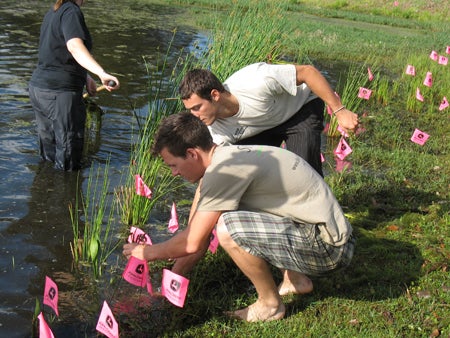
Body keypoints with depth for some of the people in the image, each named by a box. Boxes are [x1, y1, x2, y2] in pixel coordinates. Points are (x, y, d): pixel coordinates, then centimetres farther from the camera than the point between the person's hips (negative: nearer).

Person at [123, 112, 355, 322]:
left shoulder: (223, 169, -20)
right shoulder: (227, 157, 8)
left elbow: (192, 243, -17)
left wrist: (149, 252, 0)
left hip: (327, 246, -10)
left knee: (228, 229, -24)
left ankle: (270, 304, -2)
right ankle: (296, 279, 21)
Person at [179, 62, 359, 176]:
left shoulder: (257, 82, -41)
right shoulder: (215, 132, -25)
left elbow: (308, 71, -30)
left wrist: (339, 111, -28)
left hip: (301, 107, -4)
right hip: (260, 126, 4)